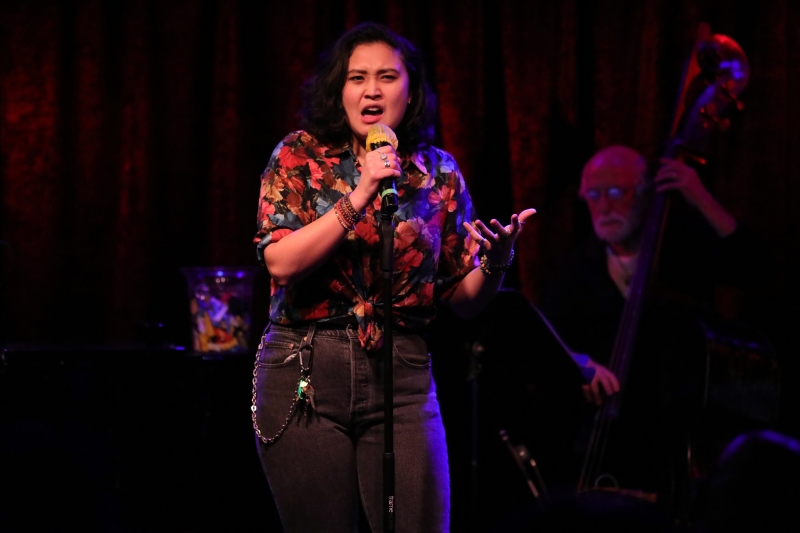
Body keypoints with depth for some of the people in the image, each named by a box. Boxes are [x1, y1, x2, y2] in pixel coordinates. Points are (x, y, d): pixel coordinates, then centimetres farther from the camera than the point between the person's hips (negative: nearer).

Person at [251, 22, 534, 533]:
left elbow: (464, 299, 8)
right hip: (304, 375, -1)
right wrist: (359, 197, -17)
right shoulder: (300, 157, 1)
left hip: (402, 376, 1)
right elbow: (281, 261, -13)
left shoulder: (438, 173, 6)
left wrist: (496, 261, -13)